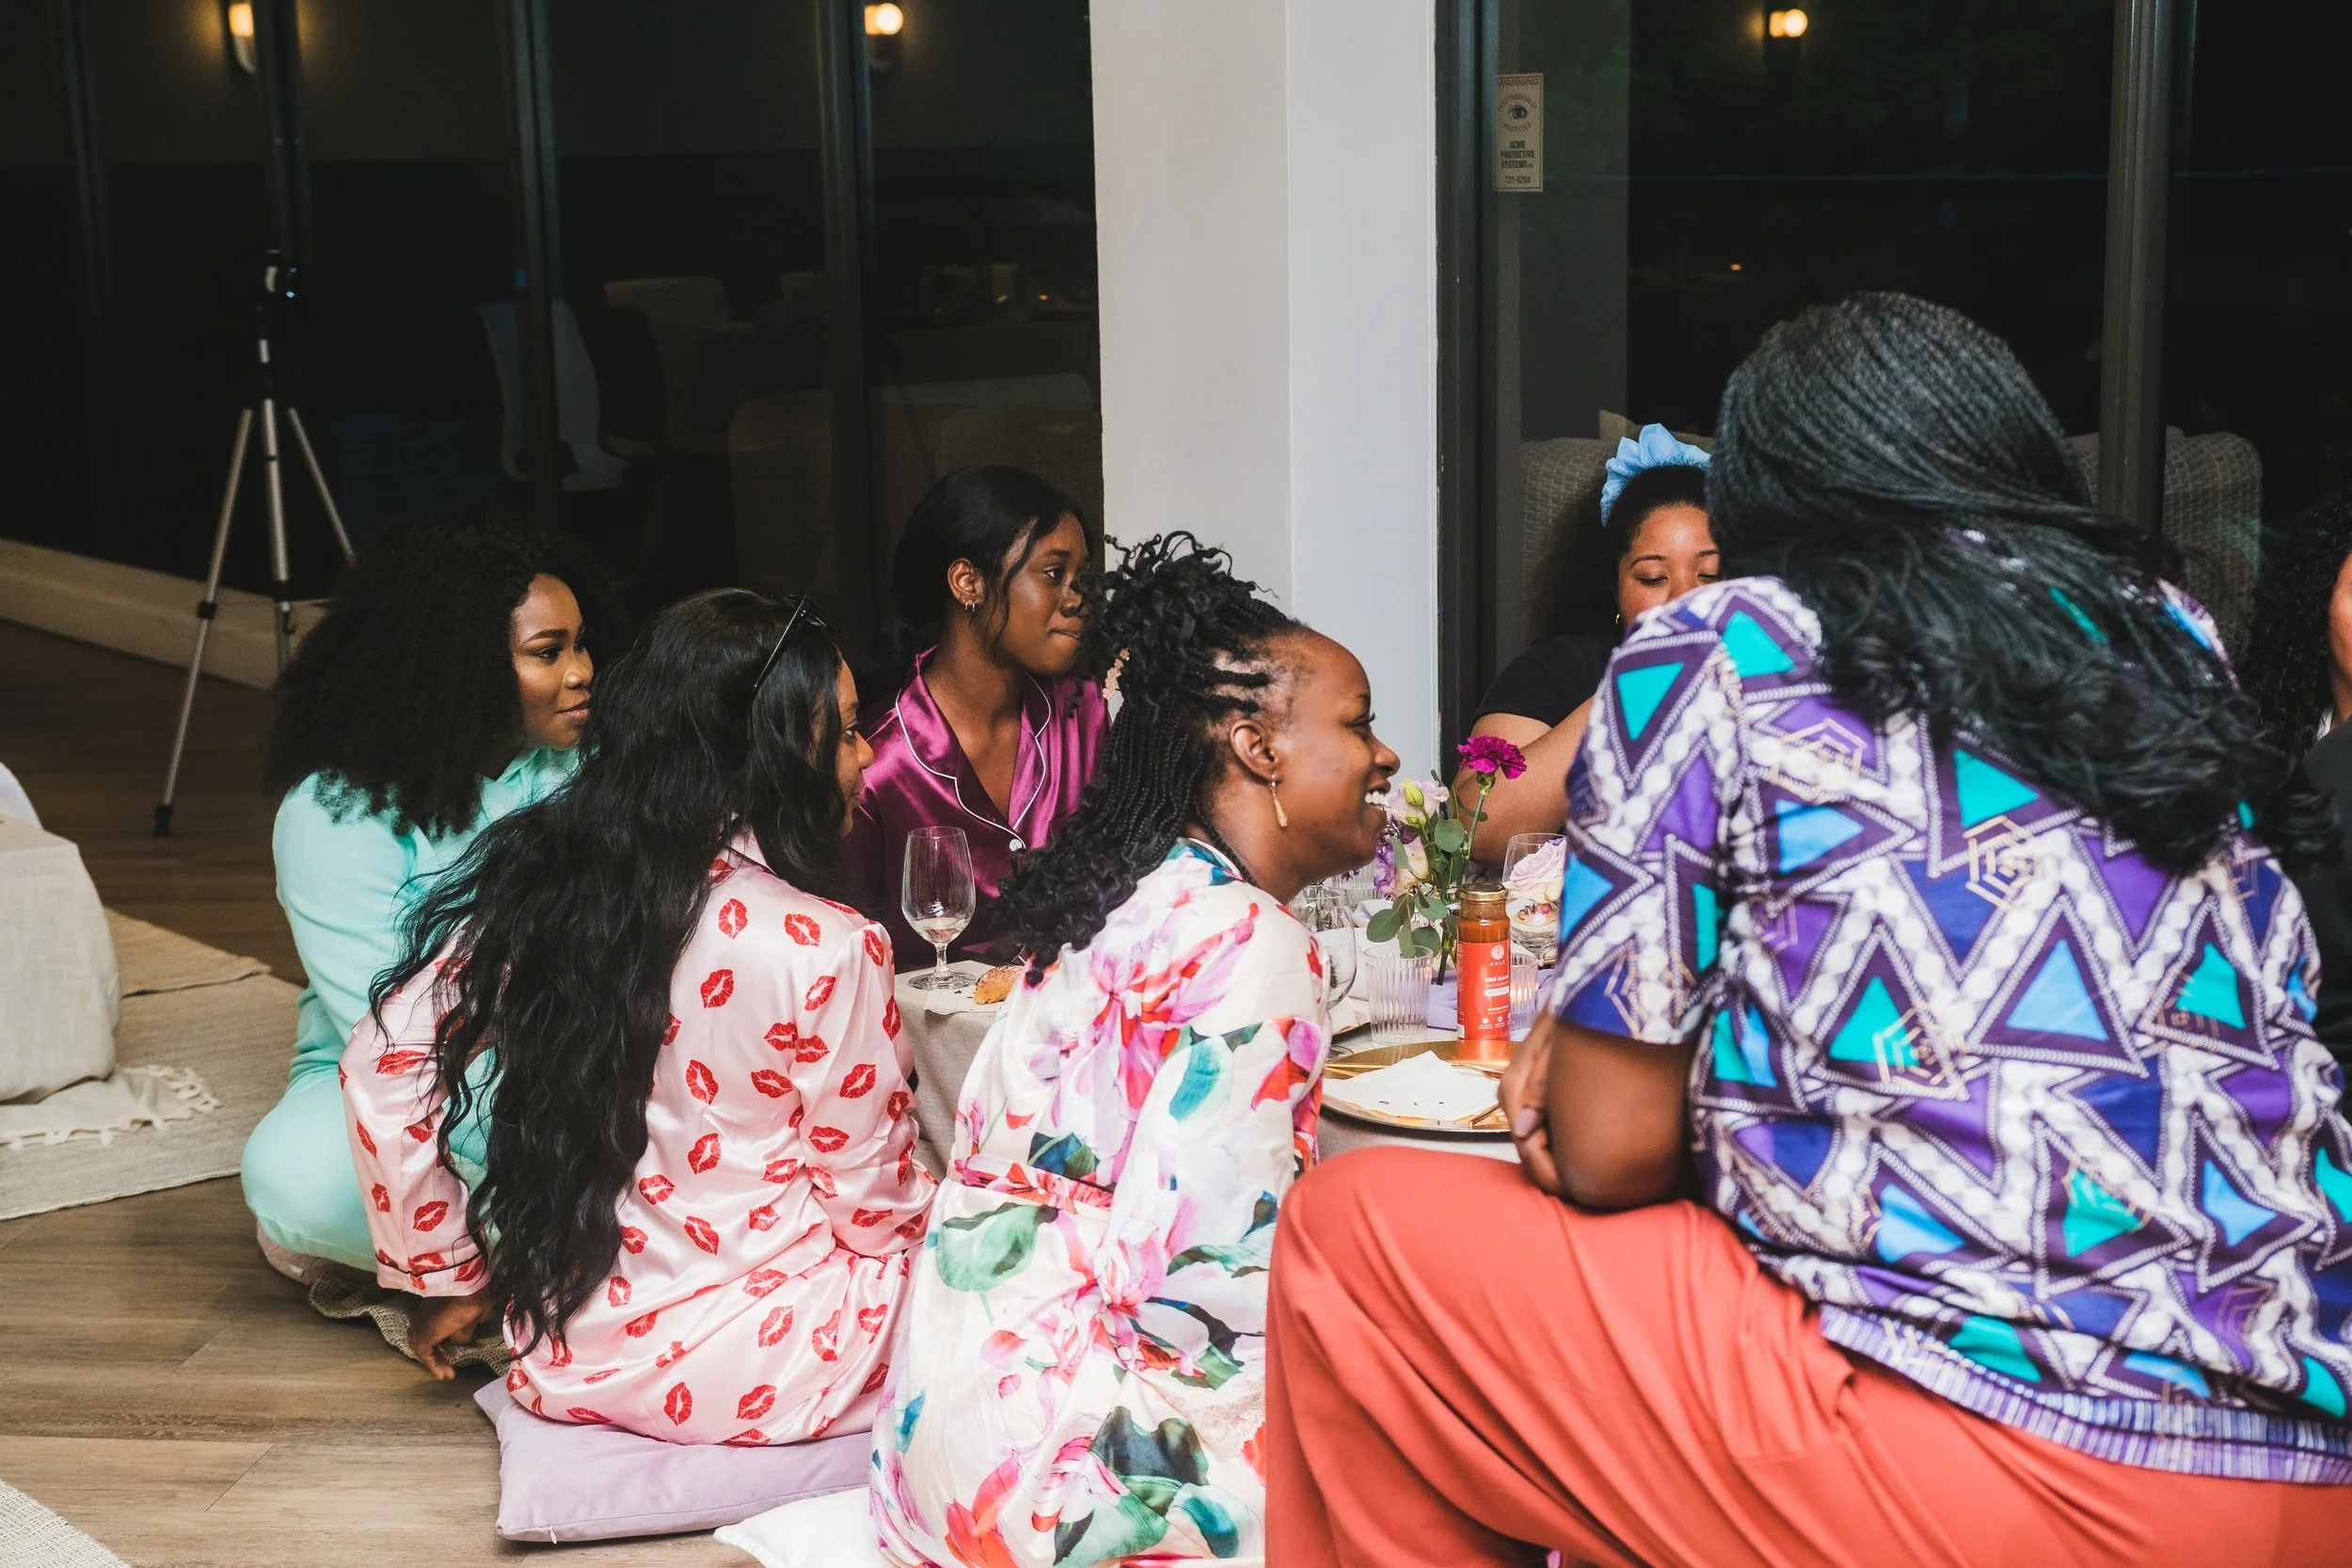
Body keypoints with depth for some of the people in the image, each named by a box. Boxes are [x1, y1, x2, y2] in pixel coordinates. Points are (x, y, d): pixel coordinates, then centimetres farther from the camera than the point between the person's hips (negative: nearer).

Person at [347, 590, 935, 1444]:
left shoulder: (536, 889, -7)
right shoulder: (826, 950, -22)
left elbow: (382, 1069, -1)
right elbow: (873, 1201, -11)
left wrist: (450, 1278, 10)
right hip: (753, 1372, -6)